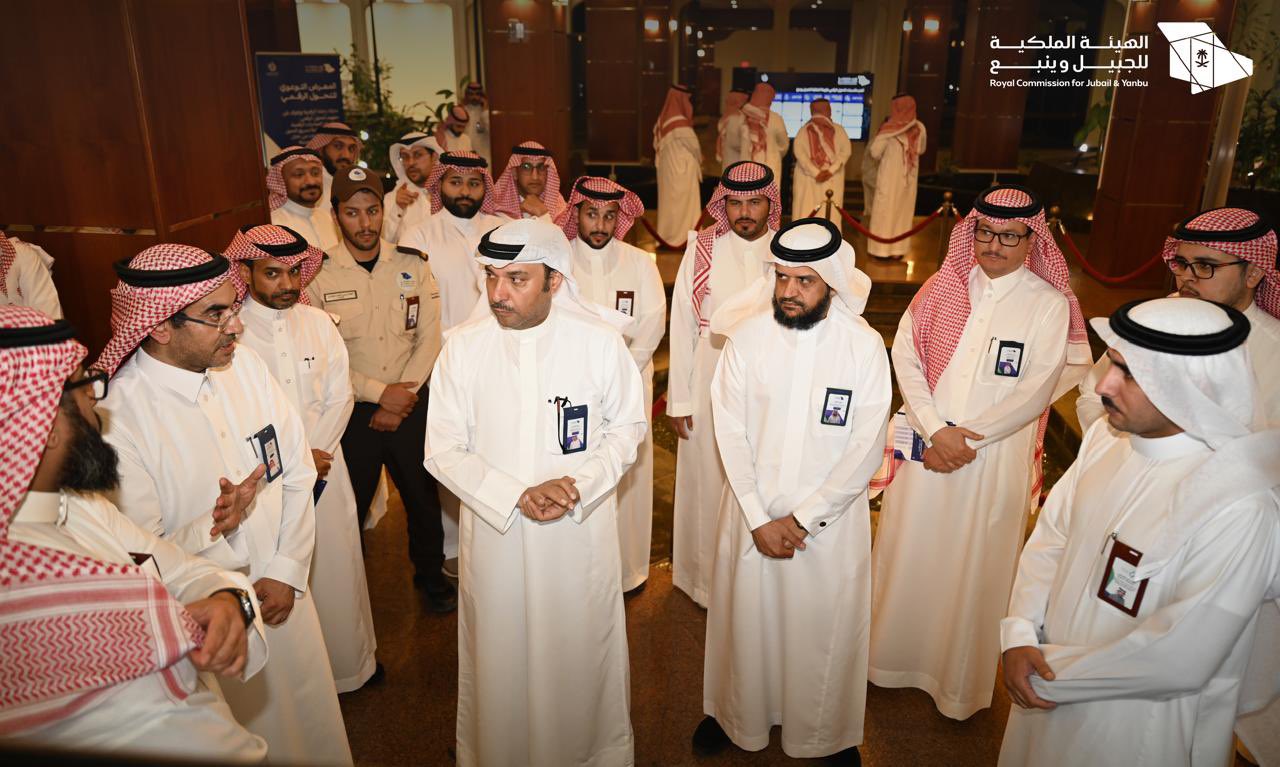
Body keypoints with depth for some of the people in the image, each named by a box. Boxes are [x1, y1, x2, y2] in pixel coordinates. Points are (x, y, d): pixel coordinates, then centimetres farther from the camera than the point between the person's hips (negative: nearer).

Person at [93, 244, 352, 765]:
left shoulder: (245, 364, -6)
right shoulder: (117, 415, -22)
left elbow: (297, 473, 0)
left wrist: (287, 570, -7)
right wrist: (211, 530, -36)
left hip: (284, 596, 5)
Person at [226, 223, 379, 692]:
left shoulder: (319, 324, 3)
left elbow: (340, 398, 3)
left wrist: (314, 452, -10)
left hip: (325, 468, 4)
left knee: (338, 564, 13)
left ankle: (350, 658, 35)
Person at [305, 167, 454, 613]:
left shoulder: (412, 266, -2)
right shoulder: (319, 275, -7)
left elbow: (429, 339, -3)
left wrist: (402, 399, -11)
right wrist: (380, 393, -14)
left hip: (411, 406, 2)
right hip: (352, 412, -1)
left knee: (423, 497, 15)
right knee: (351, 506, 13)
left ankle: (431, 575, 39)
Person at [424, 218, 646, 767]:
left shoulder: (600, 340, -10)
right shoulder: (463, 346, -8)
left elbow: (627, 427, 1)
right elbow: (443, 450, -4)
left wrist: (579, 484, -15)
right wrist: (516, 497, -16)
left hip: (581, 533, 0)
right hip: (494, 531, 1)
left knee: (582, 652, 15)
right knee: (500, 656, 15)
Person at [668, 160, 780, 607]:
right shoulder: (702, 249, -5)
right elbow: (683, 326, -3)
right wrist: (679, 399, -3)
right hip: (710, 390, -1)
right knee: (709, 484, 11)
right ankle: (705, 578, 33)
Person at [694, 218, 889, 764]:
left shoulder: (865, 346, -10)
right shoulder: (747, 336, -7)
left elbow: (866, 450, -10)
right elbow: (731, 432, -5)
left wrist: (801, 518, -12)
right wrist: (758, 517, -10)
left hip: (830, 519, -1)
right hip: (752, 513, 1)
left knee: (825, 628, 13)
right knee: (746, 617, 15)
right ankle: (734, 714, 42)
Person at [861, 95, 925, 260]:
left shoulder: (889, 128, -13)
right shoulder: (919, 128, 0)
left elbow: (874, 152, -10)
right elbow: (921, 150, 15)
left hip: (890, 174, -4)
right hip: (910, 175, 4)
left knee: (885, 211, 5)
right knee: (903, 212, 12)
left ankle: (883, 249, 6)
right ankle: (898, 249, 15)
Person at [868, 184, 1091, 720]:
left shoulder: (1049, 304, -5)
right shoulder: (941, 287, 1)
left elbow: (1036, 392, -10)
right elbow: (906, 357, -3)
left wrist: (968, 437, -14)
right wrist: (935, 430, -13)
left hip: (995, 457, -2)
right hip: (924, 447, 2)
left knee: (972, 567, 10)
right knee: (908, 555, 12)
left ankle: (958, 684, 30)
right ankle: (895, 656, 35)